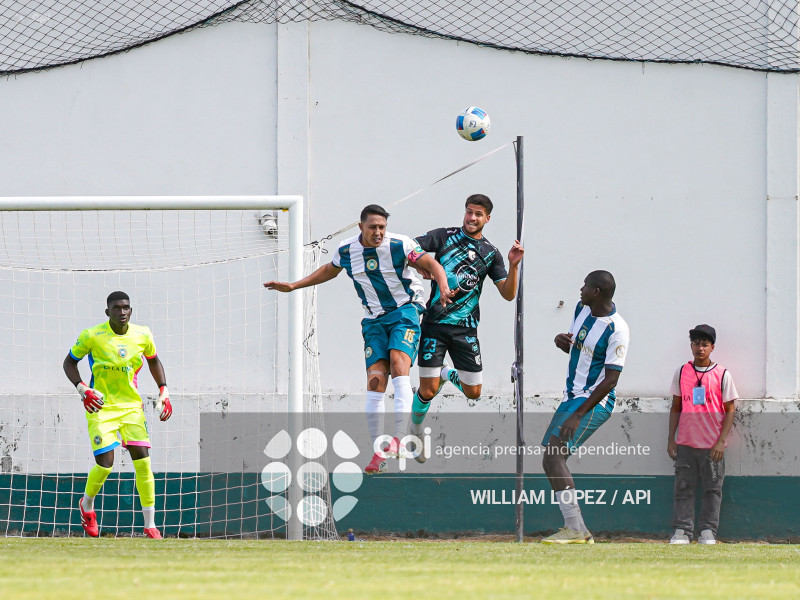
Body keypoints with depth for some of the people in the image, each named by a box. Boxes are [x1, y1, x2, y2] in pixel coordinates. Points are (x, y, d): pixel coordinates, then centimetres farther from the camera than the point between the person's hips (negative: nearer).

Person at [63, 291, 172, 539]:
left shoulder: (142, 336, -1)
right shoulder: (92, 336, -11)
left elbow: (153, 360, 19)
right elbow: (70, 362, 2)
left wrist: (163, 391, 8)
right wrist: (82, 389, -14)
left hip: (132, 406, 3)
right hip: (101, 407, -3)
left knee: (143, 461, -8)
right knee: (105, 464, -13)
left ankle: (150, 525, 0)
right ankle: (86, 505, 20)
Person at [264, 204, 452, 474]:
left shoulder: (399, 245, -12)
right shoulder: (347, 250, 1)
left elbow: (431, 264, -8)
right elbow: (329, 270, 21)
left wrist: (444, 289, -28)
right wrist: (293, 286, 21)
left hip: (405, 311, -4)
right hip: (374, 318, 4)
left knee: (398, 361, -27)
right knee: (375, 379, -9)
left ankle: (399, 439, -36)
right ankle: (378, 453, -6)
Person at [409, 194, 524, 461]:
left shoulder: (490, 253, 7)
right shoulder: (444, 236, 1)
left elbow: (508, 294, 2)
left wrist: (514, 266, -13)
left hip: (466, 328, 3)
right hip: (435, 323, -3)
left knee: (473, 392, 3)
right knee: (428, 390, -6)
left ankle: (449, 374, 35)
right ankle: (415, 430, 22)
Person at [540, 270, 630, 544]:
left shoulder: (617, 330, -19)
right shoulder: (582, 309, 7)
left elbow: (610, 380, -21)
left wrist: (578, 414, -25)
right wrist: (561, 340, -2)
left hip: (594, 402, -10)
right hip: (572, 397, 10)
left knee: (553, 457, -21)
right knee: (552, 461, 9)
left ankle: (574, 529, -21)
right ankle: (579, 531, 13)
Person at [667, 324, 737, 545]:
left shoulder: (722, 375, -1)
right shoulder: (681, 373, 7)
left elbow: (730, 410, 0)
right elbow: (676, 407, 12)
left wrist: (721, 441, -8)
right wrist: (671, 439, 7)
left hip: (713, 446, -2)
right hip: (685, 444, 2)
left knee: (712, 489, 1)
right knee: (683, 487, 1)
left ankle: (708, 531, 8)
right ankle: (682, 531, 3)